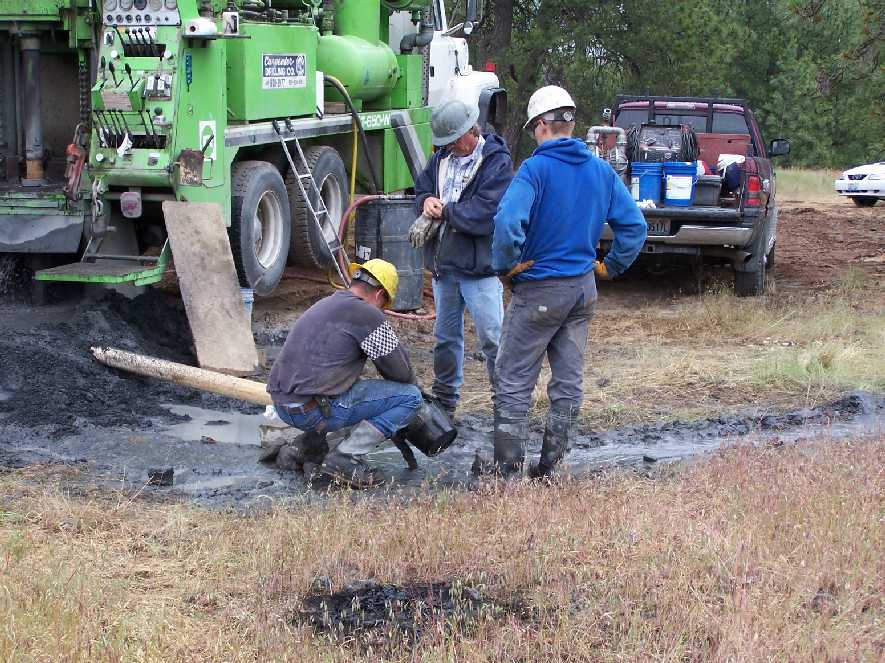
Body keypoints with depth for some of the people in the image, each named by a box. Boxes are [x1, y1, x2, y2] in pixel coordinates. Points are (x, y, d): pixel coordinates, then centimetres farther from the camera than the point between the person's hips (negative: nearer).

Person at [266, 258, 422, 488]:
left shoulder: (324, 305, 20)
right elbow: (401, 371, -1)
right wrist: (412, 386, 21)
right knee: (410, 396, -3)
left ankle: (312, 444, 18)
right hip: (314, 411, -9)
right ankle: (344, 458, -9)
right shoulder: (367, 314, -7)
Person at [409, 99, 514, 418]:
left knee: (492, 338, -4)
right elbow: (420, 191, 19)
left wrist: (443, 210, -12)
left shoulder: (497, 162, -12)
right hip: (443, 265, 7)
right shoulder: (442, 158, 9)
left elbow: (485, 214, -22)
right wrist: (426, 202, -5)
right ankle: (444, 401, 29)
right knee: (446, 337, 17)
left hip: (479, 268, -7)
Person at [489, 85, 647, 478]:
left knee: (514, 382, 3)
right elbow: (634, 225, 6)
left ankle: (508, 469, 3)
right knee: (569, 382, 12)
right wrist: (613, 266, 13)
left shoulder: (536, 168, -15)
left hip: (539, 290, -6)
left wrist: (505, 266, -14)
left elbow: (508, 222, -28)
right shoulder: (601, 170, 5)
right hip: (584, 289, 6)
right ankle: (549, 467, 18)